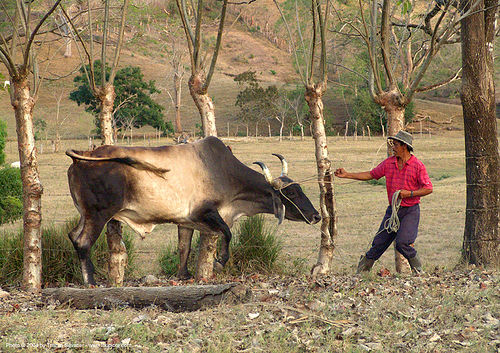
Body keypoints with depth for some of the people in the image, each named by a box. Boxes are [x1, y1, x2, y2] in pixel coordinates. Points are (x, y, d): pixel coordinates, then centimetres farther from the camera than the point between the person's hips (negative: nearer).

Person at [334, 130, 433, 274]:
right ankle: (363, 268, 19)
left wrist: (409, 193, -19)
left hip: (410, 211, -5)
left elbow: (428, 189, -8)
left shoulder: (417, 165, -8)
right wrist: (347, 175, 12)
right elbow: (371, 174, 15)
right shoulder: (389, 163, 7)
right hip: (393, 209, 5)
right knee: (379, 242, 4)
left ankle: (417, 268, 5)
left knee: (402, 243, -19)